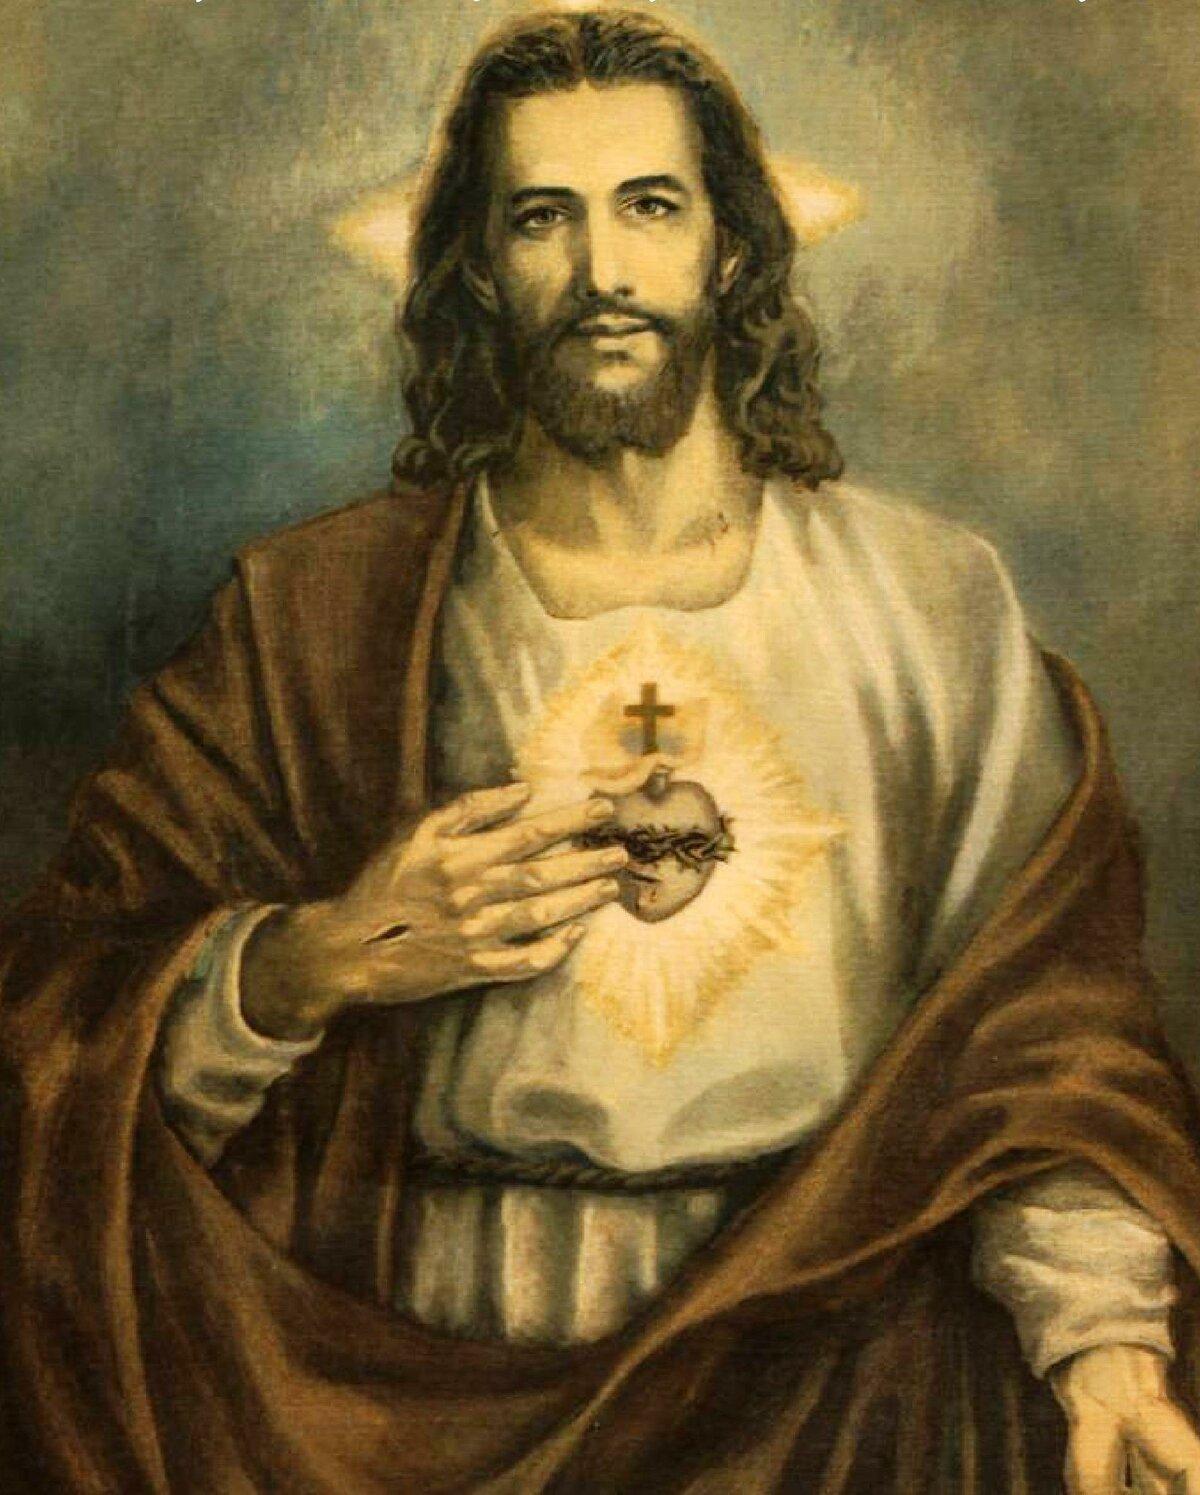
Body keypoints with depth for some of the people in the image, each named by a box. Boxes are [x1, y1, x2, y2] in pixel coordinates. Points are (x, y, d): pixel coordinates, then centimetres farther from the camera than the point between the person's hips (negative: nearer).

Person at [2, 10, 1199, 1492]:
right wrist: (318, 962, -15)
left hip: (841, 1353, 2)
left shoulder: (928, 598, 5)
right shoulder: (318, 612, 2)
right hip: (431, 1360, -1)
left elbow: (1042, 1030, 1)